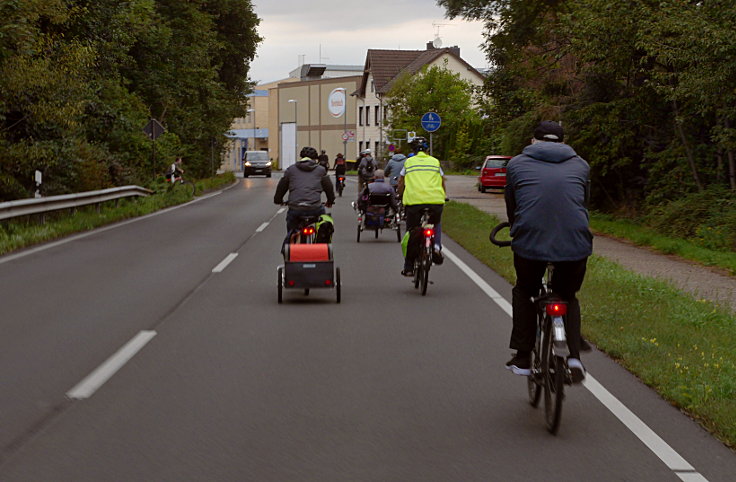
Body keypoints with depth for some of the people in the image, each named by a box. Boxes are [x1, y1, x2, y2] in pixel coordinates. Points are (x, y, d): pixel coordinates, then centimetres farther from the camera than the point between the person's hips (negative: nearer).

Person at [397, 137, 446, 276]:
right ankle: (437, 246, 4)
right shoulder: (435, 162, 16)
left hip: (413, 201, -1)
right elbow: (442, 183, 25)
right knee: (436, 224, 30)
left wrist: (401, 197, 38)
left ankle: (408, 267, 13)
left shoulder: (408, 162, 14)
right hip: (435, 201, 1)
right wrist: (443, 197, 43)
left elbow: (400, 184, 20)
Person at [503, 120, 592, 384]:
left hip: (530, 243, -1)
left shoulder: (517, 164, 15)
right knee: (568, 297, 26)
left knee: (523, 293, 26)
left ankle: (522, 359, 22)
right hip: (575, 244, 1)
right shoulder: (580, 165, 18)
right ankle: (574, 355, 7)